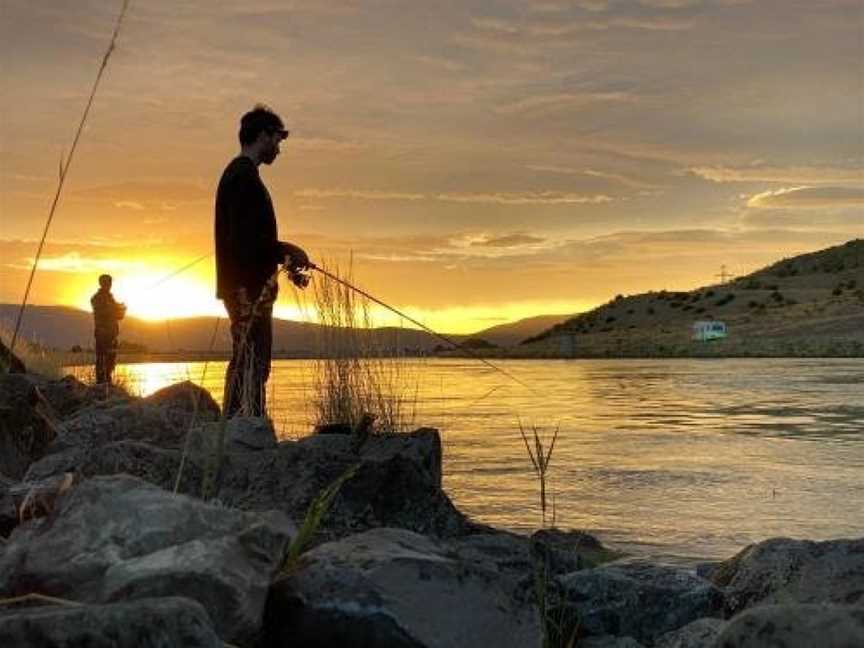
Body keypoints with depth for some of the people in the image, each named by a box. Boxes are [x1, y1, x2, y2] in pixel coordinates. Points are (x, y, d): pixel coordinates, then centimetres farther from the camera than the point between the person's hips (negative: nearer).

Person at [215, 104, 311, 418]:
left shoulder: (237, 174, 21)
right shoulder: (245, 176, -12)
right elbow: (245, 240, -21)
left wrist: (283, 253, 17)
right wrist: (285, 251, -9)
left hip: (244, 286, 11)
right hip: (249, 287, -11)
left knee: (245, 365, 13)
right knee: (251, 364, -11)